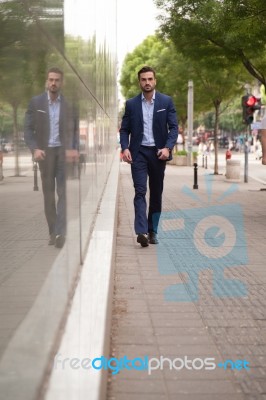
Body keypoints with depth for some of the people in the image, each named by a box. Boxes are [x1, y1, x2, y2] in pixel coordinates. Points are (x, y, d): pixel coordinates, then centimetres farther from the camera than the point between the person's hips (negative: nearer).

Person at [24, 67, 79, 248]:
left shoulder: (69, 103, 0)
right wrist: (34, 149, -16)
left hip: (64, 151, -1)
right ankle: (53, 231, 14)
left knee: (63, 192, -10)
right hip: (45, 152, 1)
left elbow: (75, 130, 3)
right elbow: (28, 130, 0)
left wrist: (74, 149, -14)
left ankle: (60, 232, -14)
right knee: (48, 194, 6)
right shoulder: (36, 102, 2)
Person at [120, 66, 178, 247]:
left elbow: (174, 127, 0)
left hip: (158, 152, 1)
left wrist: (167, 147, -15)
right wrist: (125, 148, -10)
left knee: (156, 193, 7)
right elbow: (124, 129, 7)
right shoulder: (131, 104, 6)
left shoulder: (166, 101, 3)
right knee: (140, 191, -12)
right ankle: (141, 232, -19)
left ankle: (153, 231, 18)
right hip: (138, 152, -1)